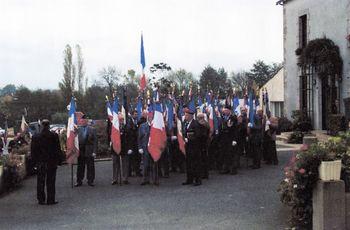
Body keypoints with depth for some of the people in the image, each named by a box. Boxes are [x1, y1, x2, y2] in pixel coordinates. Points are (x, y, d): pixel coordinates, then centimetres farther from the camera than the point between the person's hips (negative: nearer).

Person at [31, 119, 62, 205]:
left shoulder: (35, 137, -4)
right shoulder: (54, 136, -10)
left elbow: (33, 151, 1)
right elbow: (58, 149, -5)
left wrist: (35, 161, 10)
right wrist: (59, 160, 4)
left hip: (40, 163, 2)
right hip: (52, 162, -1)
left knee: (40, 182, 10)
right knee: (51, 182, 6)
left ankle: (41, 200, 14)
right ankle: (51, 200, 8)